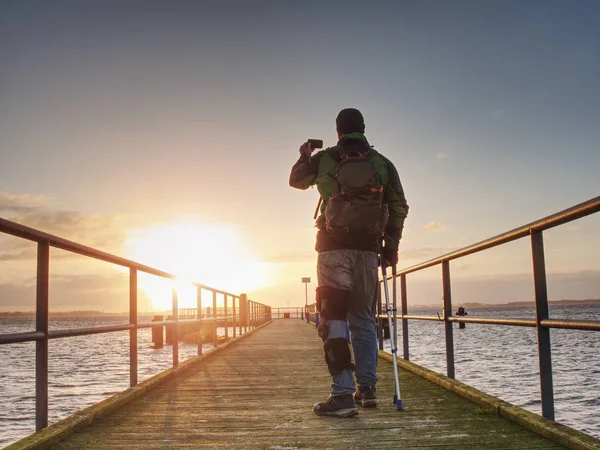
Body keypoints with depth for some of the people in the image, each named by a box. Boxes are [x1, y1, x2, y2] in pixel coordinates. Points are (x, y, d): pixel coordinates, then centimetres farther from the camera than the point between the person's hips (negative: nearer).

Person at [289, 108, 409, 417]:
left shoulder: (325, 159, 4)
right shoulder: (382, 163, 10)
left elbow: (296, 180, 21)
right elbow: (399, 207, 5)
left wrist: (304, 157, 40)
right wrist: (392, 246, 11)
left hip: (334, 247, -3)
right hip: (368, 249, 3)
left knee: (333, 319, -4)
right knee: (363, 318, 14)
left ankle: (343, 394, -11)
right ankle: (367, 388, 18)